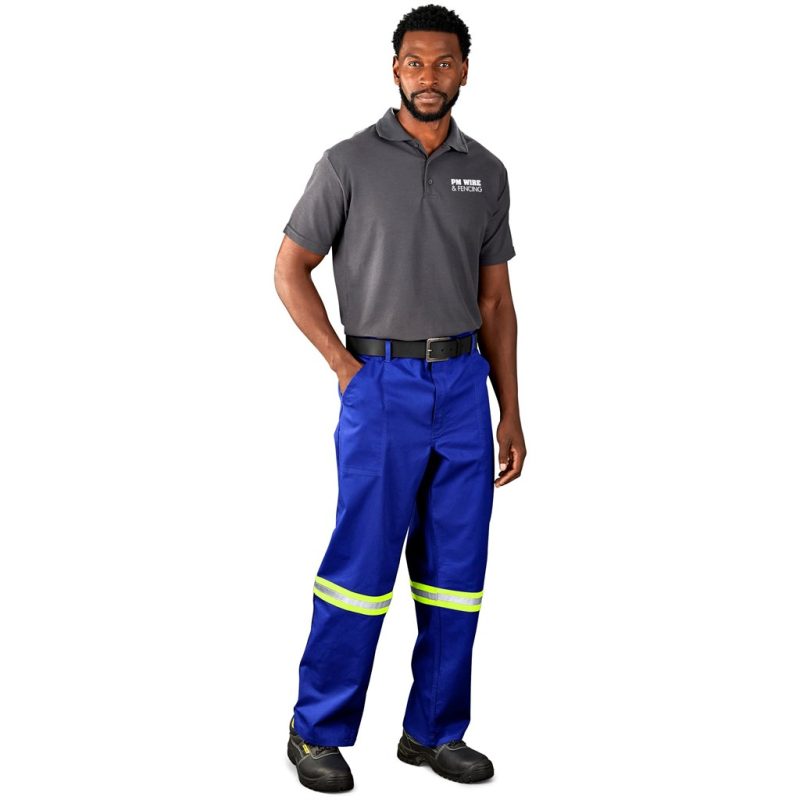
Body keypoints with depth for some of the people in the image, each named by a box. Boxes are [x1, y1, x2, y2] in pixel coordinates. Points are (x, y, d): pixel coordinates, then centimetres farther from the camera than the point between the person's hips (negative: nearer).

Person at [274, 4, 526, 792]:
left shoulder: (486, 172, 10)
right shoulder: (350, 162, -2)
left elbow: (495, 301, 12)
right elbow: (290, 269, 1)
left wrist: (510, 412, 8)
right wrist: (344, 364, -6)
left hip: (464, 385, 5)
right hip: (382, 383, -4)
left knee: (456, 567, 7)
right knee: (361, 561, -2)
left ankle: (434, 730, 21)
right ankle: (317, 730, 14)